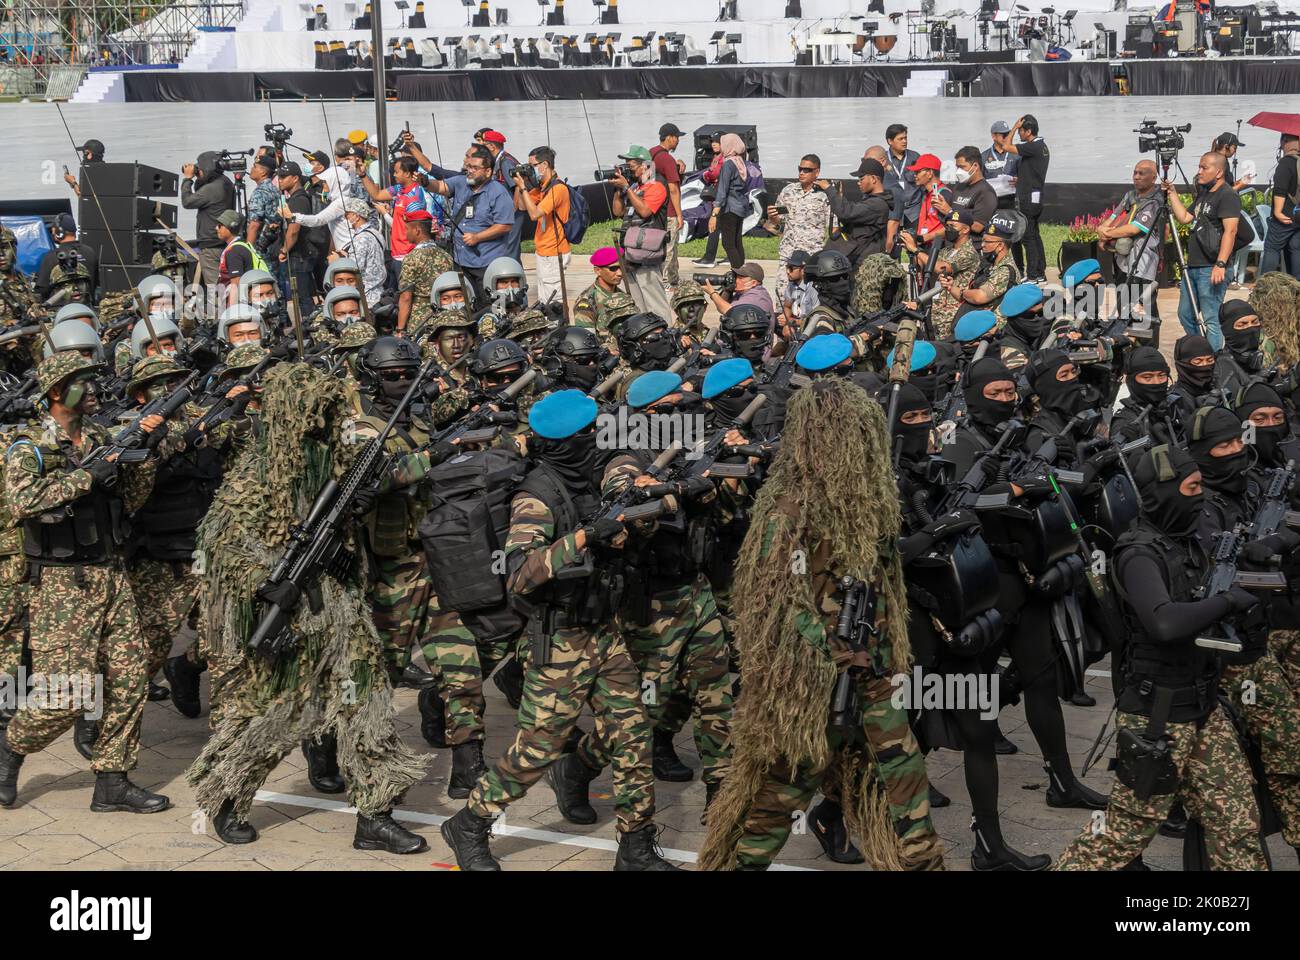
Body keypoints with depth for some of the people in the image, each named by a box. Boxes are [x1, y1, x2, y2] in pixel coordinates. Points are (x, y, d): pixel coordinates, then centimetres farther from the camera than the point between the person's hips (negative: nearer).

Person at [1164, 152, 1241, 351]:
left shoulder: (1227, 196, -11)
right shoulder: (1203, 194, 20)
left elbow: (1230, 231, -20)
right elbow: (1184, 217, 22)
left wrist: (1220, 264, -27)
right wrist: (1172, 194, 16)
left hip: (1211, 269, -10)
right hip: (1193, 267, 10)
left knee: (1211, 320, -9)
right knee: (1186, 316, 16)